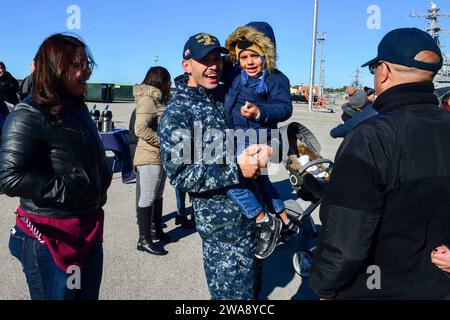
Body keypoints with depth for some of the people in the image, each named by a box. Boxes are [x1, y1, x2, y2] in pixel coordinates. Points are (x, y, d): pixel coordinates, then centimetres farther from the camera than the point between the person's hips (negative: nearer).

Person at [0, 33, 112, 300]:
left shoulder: (79, 110, 12)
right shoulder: (29, 116, -14)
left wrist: (103, 179, 5)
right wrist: (69, 189, -20)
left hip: (90, 231, 8)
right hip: (51, 237, -7)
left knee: (89, 294, 18)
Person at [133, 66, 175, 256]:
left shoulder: (158, 99, 15)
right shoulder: (147, 99, -14)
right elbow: (141, 129, -25)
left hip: (160, 157, 10)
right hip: (149, 158, -10)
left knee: (157, 196, 18)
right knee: (147, 198, -2)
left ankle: (156, 231, 32)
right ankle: (144, 240, 7)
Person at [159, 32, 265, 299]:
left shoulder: (227, 95, 7)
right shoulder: (177, 114, -13)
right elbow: (180, 175, -19)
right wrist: (236, 170, -27)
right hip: (223, 224, -7)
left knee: (253, 287, 23)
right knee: (234, 293, 6)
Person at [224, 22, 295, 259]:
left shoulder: (276, 79, -10)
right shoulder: (240, 78, 9)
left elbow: (285, 108, -21)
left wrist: (260, 112, -38)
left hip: (256, 139, -9)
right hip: (241, 138, 9)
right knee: (260, 181, 22)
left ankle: (266, 223, -8)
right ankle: (285, 222, 40)